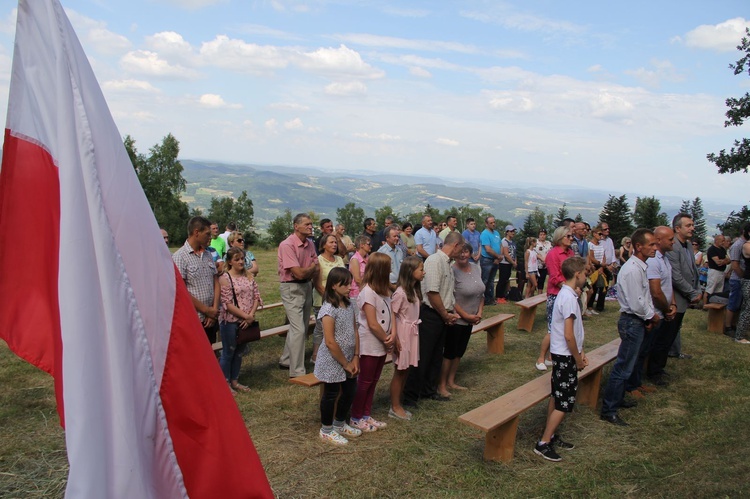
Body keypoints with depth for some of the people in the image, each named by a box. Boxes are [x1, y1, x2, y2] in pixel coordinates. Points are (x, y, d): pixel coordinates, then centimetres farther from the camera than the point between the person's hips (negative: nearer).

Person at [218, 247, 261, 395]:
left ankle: (234, 381, 30)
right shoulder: (225, 278, -12)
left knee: (240, 352, 16)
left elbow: (256, 296, 3)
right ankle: (225, 383, 20)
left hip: (247, 321, 6)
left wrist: (251, 315, -10)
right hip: (230, 321, -6)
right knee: (228, 352, 6)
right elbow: (228, 304, -16)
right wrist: (246, 316, -16)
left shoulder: (248, 275, 6)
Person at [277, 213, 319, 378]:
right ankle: (297, 372, -1)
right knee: (298, 329, -9)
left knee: (302, 328, 15)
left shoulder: (309, 243, 5)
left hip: (307, 286, 8)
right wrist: (312, 267, -5)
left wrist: (307, 273, -11)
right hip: (292, 288, -8)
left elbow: (317, 268, 8)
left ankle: (286, 360, 33)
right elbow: (299, 273, -22)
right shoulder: (287, 245, -19)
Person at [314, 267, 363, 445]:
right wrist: (345, 364, -15)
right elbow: (330, 342, -23)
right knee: (331, 394, 8)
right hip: (332, 361, -8)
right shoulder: (328, 309, -22)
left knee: (349, 391, 18)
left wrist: (355, 358, -2)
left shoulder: (349, 305, 3)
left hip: (349, 359, 8)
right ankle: (326, 430, 27)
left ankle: (340, 424, 39)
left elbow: (355, 332, 6)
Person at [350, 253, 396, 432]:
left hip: (382, 344, 8)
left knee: (373, 382, 16)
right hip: (370, 345, -8)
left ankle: (367, 415, 28)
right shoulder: (368, 292, -20)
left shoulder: (384, 290, 6)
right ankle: (356, 418, 19)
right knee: (365, 382, 5)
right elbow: (372, 324, -21)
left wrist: (393, 335, -12)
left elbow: (391, 313, 3)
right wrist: (387, 340, -11)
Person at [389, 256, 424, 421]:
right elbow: (391, 316, -17)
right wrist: (395, 340, -17)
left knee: (405, 371, 14)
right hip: (402, 335, -8)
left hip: (412, 334, 8)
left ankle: (398, 404, 25)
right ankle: (395, 408, 16)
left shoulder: (415, 290, 7)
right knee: (400, 372, 3)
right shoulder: (400, 293, -19)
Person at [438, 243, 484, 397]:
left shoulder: (476, 269, 6)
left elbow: (481, 293, 13)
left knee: (460, 351, 15)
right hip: (456, 319, -7)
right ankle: (441, 385, 12)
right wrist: (466, 316, -15)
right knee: (450, 352, 0)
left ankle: (451, 381, 28)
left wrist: (479, 313, 0)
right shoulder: (452, 271, -18)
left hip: (470, 320, 8)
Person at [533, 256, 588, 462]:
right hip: (565, 355, -10)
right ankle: (543, 444, 3)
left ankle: (550, 435, 29)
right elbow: (568, 335, -23)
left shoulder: (565, 293, 8)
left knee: (557, 396, 17)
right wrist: (578, 359, -12)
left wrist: (579, 352, 14)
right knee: (564, 402, -3)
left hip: (561, 354, 10)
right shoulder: (569, 298, -22)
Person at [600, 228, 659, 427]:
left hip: (637, 321, 10)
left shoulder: (640, 267, 10)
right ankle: (608, 410, 2)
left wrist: (651, 315, 7)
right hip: (632, 322, -10)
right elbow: (636, 304, -25)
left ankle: (617, 398, 36)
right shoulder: (633, 270, -22)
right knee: (623, 367, -5)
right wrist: (652, 316, -9)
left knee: (626, 364, 21)